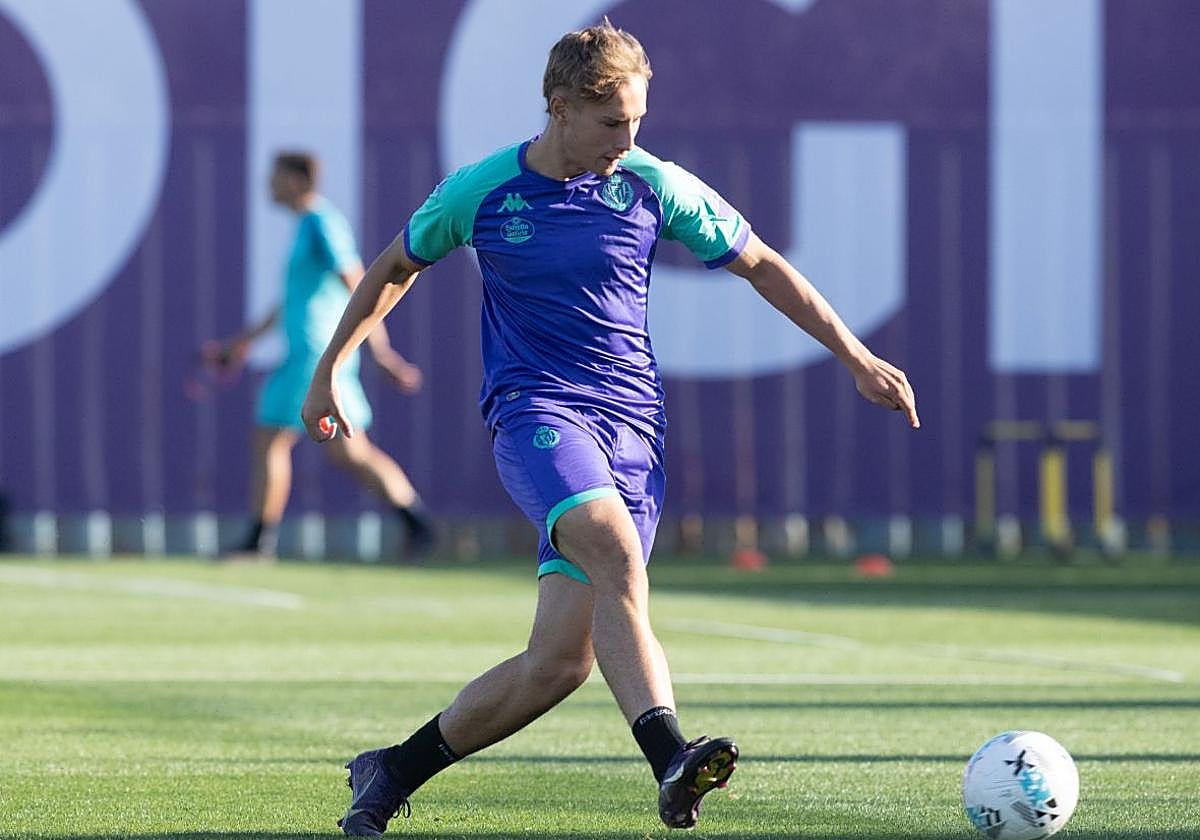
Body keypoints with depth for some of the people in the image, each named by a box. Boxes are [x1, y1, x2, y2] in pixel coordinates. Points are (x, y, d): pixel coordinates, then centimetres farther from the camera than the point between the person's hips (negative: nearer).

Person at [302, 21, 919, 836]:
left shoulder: (654, 186, 2)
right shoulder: (479, 192, 0)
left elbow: (761, 265, 11)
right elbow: (396, 267, 18)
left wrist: (858, 358, 9)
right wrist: (330, 368, 20)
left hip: (632, 426, 2)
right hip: (536, 411, -2)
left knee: (561, 660, -7)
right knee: (616, 552, -34)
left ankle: (393, 771, 11)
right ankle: (670, 757, -46)